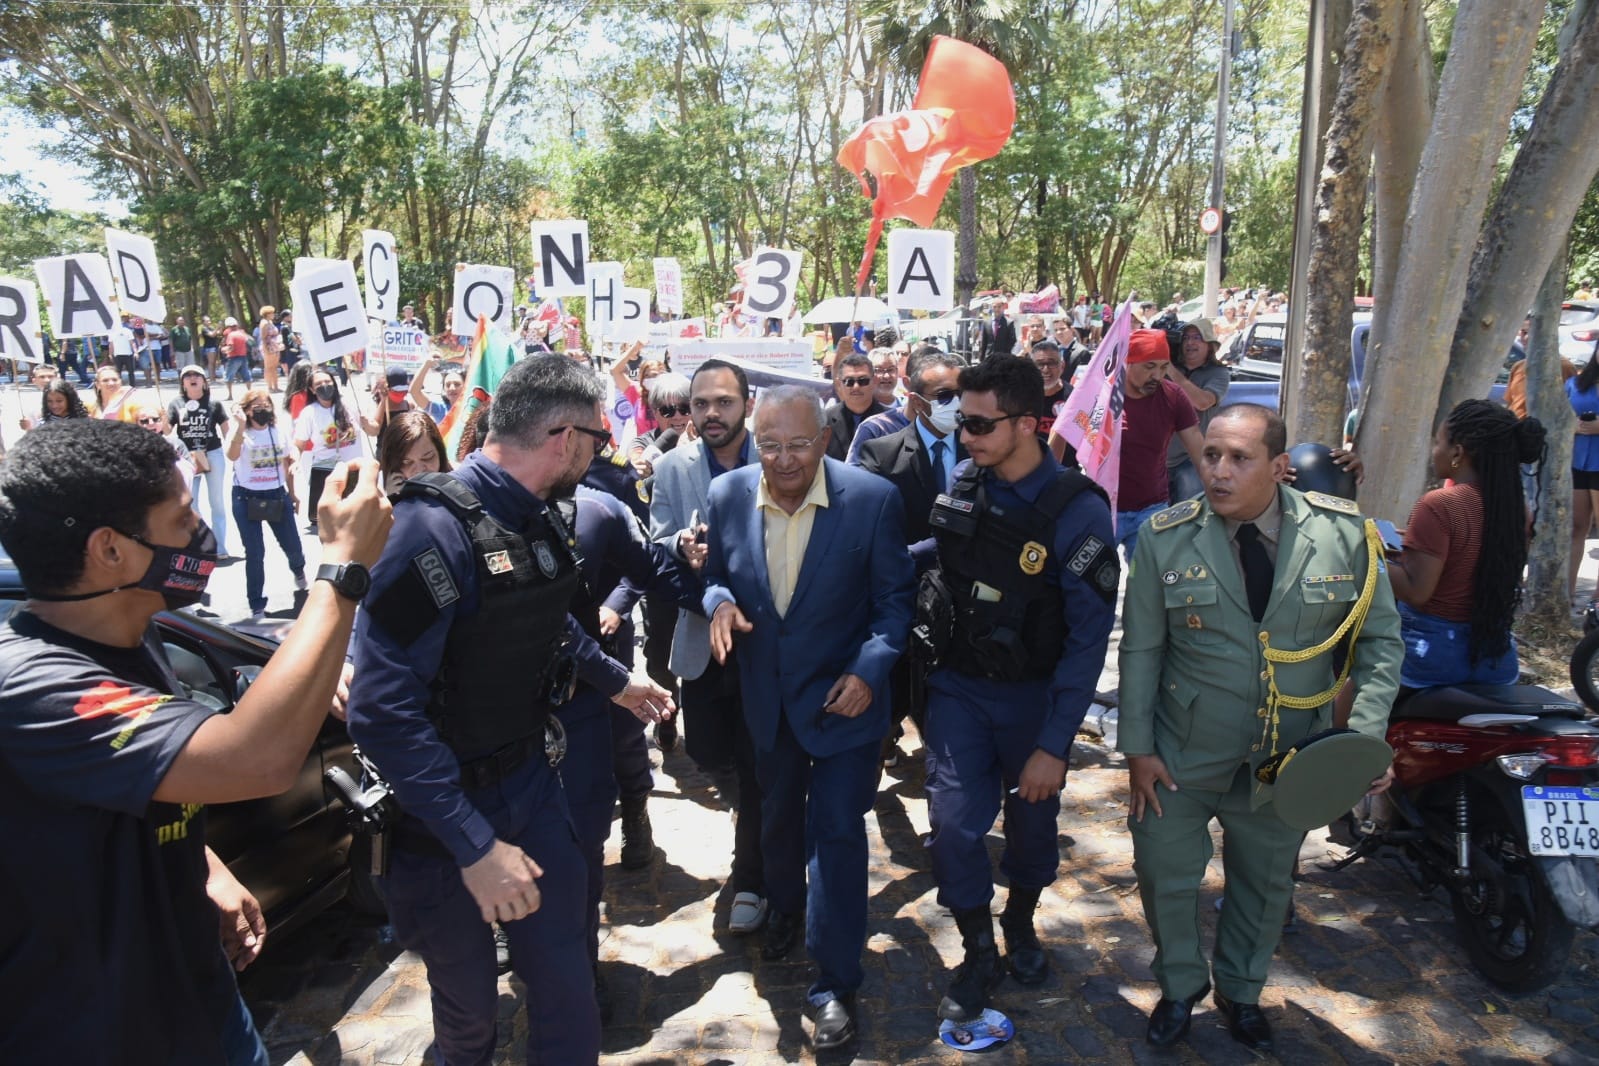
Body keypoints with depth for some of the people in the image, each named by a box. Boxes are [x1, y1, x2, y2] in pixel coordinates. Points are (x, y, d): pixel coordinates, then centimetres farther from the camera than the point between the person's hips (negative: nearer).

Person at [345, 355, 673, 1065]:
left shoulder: (538, 520, 1)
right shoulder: (434, 527, -26)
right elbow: (385, 710, -30)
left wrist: (616, 681, 30)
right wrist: (474, 844, -29)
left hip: (530, 782, 6)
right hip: (441, 813, -6)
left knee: (565, 975, 12)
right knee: (469, 1000, 16)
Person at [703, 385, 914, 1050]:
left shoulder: (872, 500, -18)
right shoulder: (729, 495, -9)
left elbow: (894, 597, -10)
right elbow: (714, 573, 5)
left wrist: (869, 670, -22)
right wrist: (719, 601, -18)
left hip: (843, 694, -4)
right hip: (767, 693, 4)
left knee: (837, 831, -1)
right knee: (777, 817, 23)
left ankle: (835, 985, 17)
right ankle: (786, 913, 52)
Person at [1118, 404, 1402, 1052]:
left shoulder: (1343, 533, -11)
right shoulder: (1166, 537, -13)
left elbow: (1381, 640, -2)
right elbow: (1140, 649, -7)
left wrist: (1366, 736, -13)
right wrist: (1137, 747, -8)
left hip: (1290, 757, 2)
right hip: (1183, 755, -1)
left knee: (1265, 883, 20)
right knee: (1165, 875, 10)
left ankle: (1241, 992, 47)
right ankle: (1181, 987, 40)